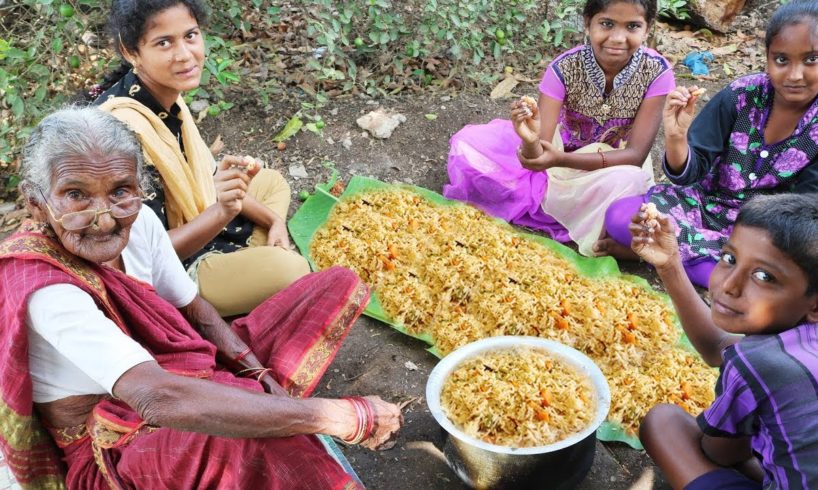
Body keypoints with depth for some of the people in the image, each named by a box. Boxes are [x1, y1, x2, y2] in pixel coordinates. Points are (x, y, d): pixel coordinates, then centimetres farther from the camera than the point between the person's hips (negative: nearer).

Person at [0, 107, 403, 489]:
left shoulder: (139, 220, -10)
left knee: (338, 285, 2)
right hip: (109, 448, -7)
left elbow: (199, 314, 3)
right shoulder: (43, 288, -31)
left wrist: (260, 374, -16)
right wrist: (344, 418, -43)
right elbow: (158, 399, -43)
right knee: (261, 435, -40)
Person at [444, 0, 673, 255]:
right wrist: (531, 142, -52)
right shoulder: (564, 67, -23)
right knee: (468, 145, -16)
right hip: (561, 150, 1)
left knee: (627, 182, -38)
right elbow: (538, 157, -27)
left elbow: (636, 154, -26)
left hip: (617, 164, -1)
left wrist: (560, 160, -39)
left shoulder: (657, 72, -23)